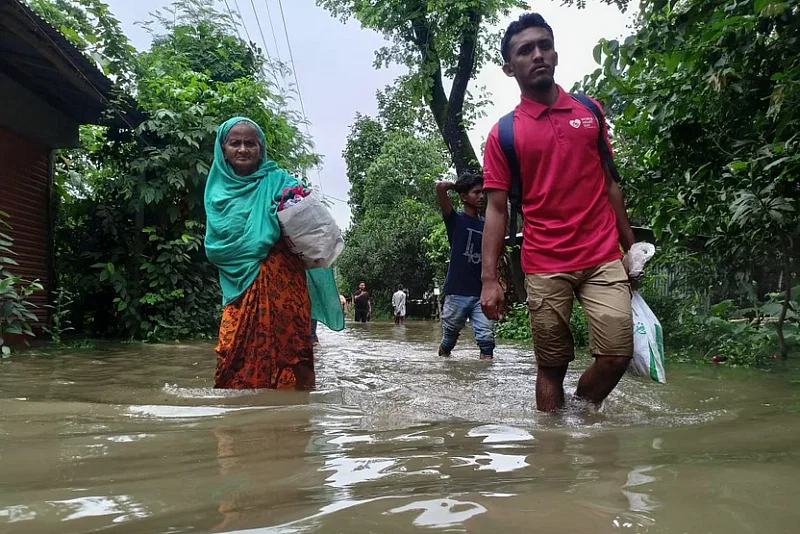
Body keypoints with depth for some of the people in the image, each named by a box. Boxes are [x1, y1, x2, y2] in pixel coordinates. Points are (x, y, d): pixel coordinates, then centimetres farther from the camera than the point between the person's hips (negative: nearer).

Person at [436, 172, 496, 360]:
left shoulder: (486, 225, 12)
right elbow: (440, 187, -15)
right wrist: (457, 185, 4)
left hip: (481, 293, 3)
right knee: (449, 339, 8)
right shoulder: (456, 219, 0)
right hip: (457, 292, -3)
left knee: (486, 338, -8)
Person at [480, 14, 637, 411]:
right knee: (551, 366, 4)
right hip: (544, 267, -2)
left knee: (617, 353, -6)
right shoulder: (503, 133, 2)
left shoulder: (590, 111, 11)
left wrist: (631, 246, 13)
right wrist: (489, 279, -9)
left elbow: (609, 184, 16)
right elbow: (496, 209, -2)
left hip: (604, 258, 3)